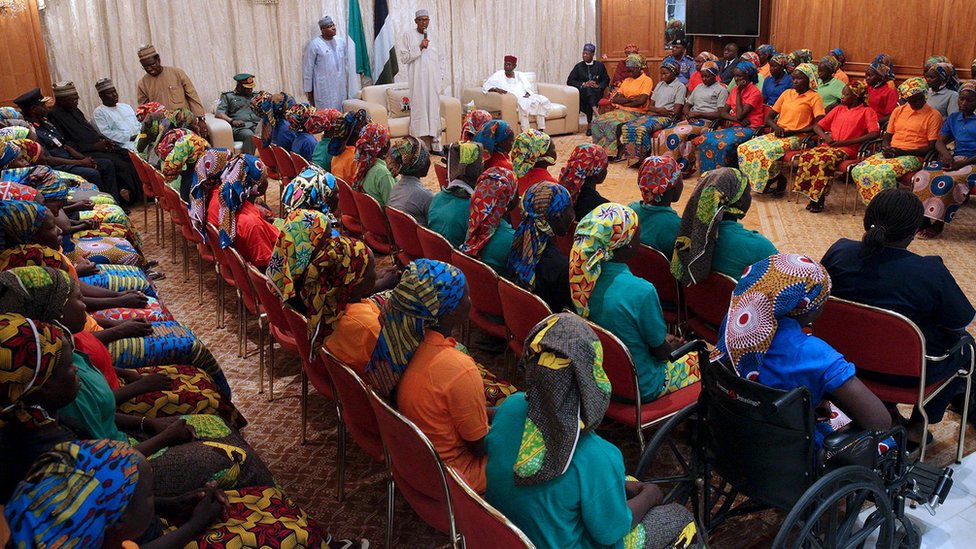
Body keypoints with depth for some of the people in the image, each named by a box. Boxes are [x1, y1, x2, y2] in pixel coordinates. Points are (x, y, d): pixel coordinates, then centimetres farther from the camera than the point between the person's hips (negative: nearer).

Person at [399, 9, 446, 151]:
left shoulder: (432, 37, 15)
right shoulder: (408, 35, 0)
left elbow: (440, 59, 20)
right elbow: (403, 57, -6)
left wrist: (441, 77, 10)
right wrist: (419, 48, -14)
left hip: (433, 81, 5)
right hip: (418, 81, -5)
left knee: (433, 110, 4)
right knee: (420, 110, -8)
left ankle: (434, 145, 9)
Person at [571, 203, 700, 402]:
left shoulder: (585, 277, -12)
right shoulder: (641, 291, -32)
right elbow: (661, 351, -16)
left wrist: (662, 340, 12)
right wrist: (672, 347, 7)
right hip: (640, 387, -6)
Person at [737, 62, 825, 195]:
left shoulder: (814, 97, 0)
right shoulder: (787, 93, 17)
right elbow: (769, 117, 20)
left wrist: (792, 132, -14)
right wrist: (776, 127, -4)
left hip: (795, 138, -6)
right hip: (777, 134, 7)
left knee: (766, 152, -33)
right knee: (745, 148, -17)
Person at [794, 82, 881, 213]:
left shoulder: (867, 112, 4)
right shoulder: (838, 109, 22)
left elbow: (875, 133, -11)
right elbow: (817, 126, 23)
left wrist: (845, 142, -15)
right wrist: (825, 136, -2)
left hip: (847, 150, -5)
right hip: (828, 146, 5)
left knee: (825, 160, -36)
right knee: (806, 155, -26)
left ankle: (819, 198, -24)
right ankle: (812, 195, -20)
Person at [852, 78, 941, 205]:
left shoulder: (933, 116, -1)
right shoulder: (898, 111, 17)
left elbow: (932, 147, -6)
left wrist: (903, 152, -15)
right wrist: (886, 148, -3)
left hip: (913, 157, -6)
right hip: (890, 154, 6)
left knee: (884, 172, -37)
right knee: (858, 171, -21)